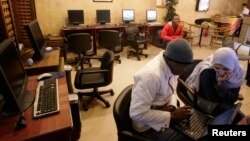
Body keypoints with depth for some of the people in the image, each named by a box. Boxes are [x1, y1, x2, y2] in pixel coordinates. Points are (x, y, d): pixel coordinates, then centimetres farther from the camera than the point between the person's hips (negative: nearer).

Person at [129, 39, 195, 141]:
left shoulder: (171, 66, -8)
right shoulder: (151, 75, -33)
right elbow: (137, 113, -31)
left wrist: (172, 106, -12)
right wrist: (172, 115, -25)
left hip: (163, 110, 7)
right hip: (149, 126, -7)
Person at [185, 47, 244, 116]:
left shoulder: (238, 72, -19)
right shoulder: (207, 72, -32)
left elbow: (231, 99, -23)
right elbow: (212, 97, -26)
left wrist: (222, 83, -38)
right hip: (204, 98, -5)